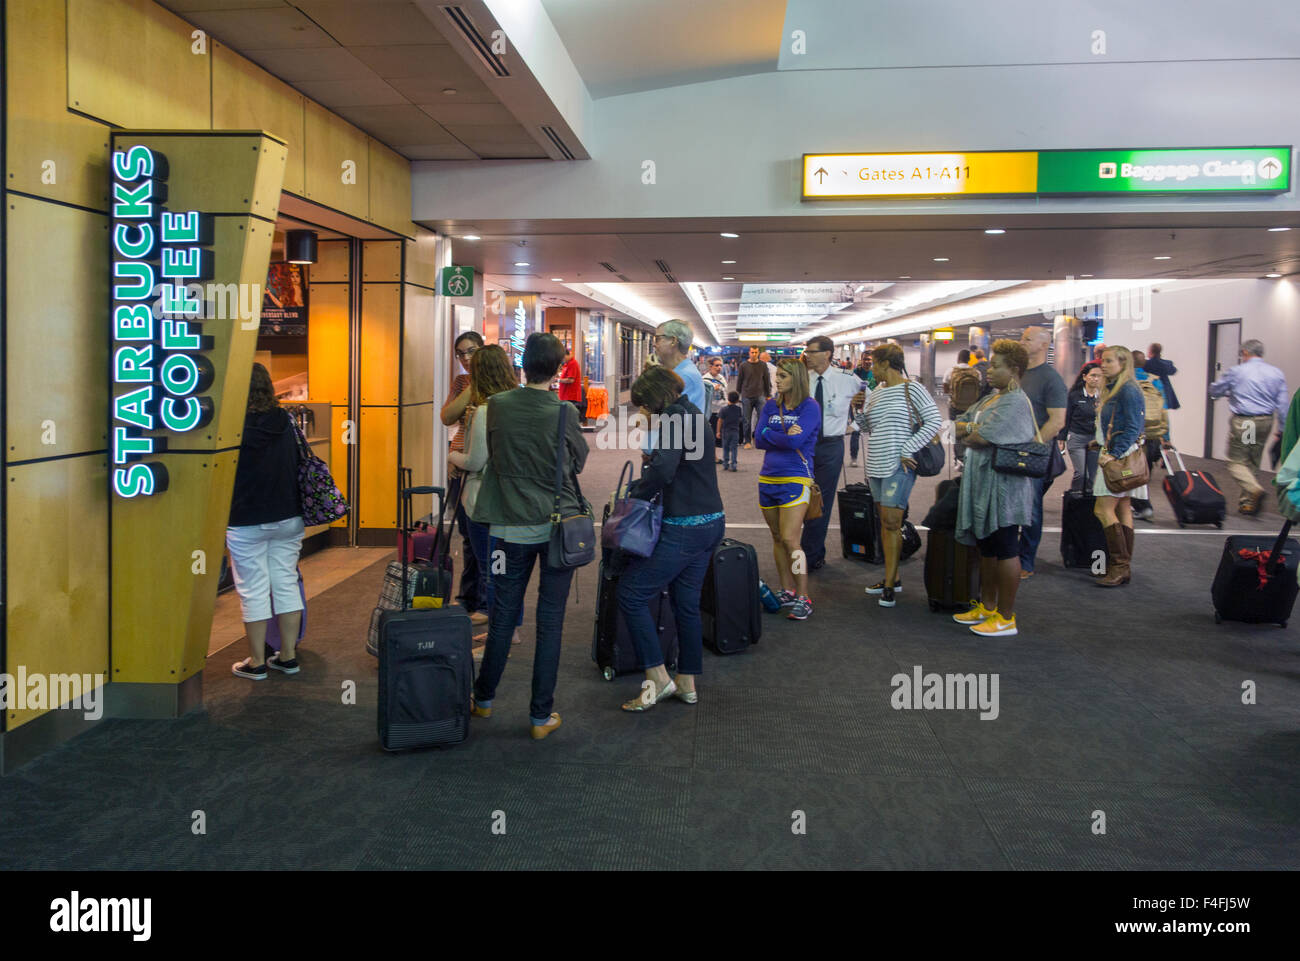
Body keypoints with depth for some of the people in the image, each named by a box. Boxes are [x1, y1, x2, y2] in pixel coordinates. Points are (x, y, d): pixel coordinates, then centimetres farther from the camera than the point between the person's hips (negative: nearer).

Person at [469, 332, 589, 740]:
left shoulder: (498, 406, -5)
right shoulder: (564, 412, -10)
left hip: (512, 526, 2)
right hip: (559, 525, -2)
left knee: (503, 615, 14)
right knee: (550, 621, 5)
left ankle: (483, 699, 30)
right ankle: (542, 715, 12)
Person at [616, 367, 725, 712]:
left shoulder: (675, 417, -13)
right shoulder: (693, 415, 17)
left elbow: (663, 469, -27)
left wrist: (637, 493, -11)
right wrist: (639, 487, 12)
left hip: (685, 527, -10)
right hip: (710, 522, 10)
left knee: (631, 593, -2)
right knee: (687, 602, 16)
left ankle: (658, 677, 1)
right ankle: (687, 683, 24)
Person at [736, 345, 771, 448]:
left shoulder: (763, 365, 5)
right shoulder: (743, 366, 2)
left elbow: (767, 381, 10)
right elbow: (739, 381, 8)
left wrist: (768, 395, 9)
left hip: (760, 396, 1)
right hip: (746, 397, -1)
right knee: (746, 421, 3)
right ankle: (747, 441, 13)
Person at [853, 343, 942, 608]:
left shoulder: (912, 389, -8)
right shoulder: (876, 393, 14)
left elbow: (934, 421, -12)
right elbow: (867, 426, 20)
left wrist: (906, 451, -15)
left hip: (898, 466, -8)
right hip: (876, 466, 8)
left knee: (891, 522, -9)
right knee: (885, 521, 11)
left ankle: (889, 585, -4)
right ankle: (892, 577, 20)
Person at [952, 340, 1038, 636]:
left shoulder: (1015, 402, -15)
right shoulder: (990, 399, 16)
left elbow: (980, 438, -22)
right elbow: (958, 426, 13)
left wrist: (969, 433, -2)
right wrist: (973, 428, -7)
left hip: (1003, 487, -10)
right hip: (982, 483, 10)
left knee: (1005, 551, -1)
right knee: (986, 548, 17)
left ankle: (1006, 618, 7)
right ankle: (987, 606, 29)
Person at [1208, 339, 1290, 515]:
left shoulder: (1235, 372, -4)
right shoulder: (1277, 373, 7)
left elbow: (1214, 391, 8)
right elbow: (1284, 404, 5)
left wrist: (1230, 393, 31)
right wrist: (1283, 430, 10)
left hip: (1242, 422, -5)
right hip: (1265, 422, 5)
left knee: (1236, 461, 1)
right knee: (1252, 463, 15)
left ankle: (1255, 490, -24)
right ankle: (1247, 502, 16)